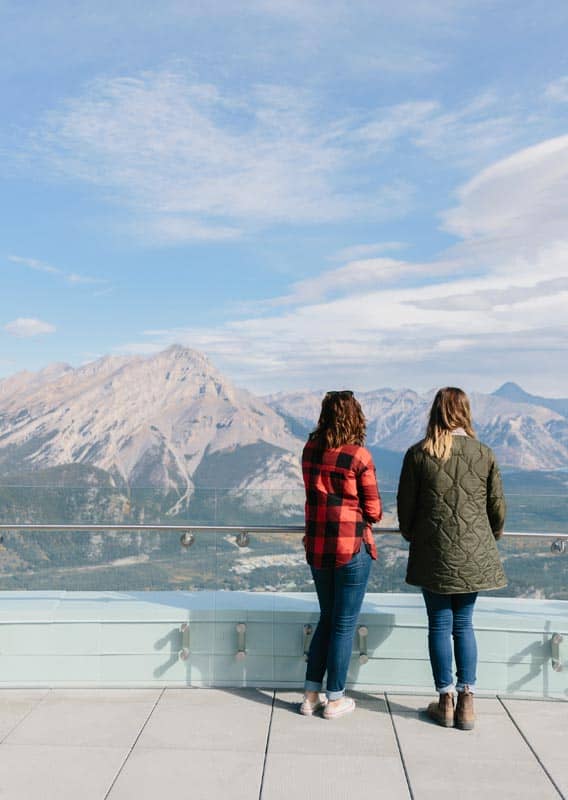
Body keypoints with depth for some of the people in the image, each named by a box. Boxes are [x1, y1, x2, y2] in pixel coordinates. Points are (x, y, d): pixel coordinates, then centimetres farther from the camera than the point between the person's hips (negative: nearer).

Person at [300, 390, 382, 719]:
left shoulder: (310, 451, 1)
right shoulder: (360, 456, -14)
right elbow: (373, 511, -8)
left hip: (317, 546, 5)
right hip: (352, 547, -5)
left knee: (327, 619, 19)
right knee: (345, 624, 8)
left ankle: (311, 695, 23)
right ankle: (335, 700, 18)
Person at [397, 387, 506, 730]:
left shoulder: (418, 454, -7)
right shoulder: (484, 454, -3)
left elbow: (405, 505, -1)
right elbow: (498, 507, 5)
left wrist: (412, 535, 17)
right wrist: (491, 537, 23)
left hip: (434, 554, -2)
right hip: (474, 556, 2)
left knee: (440, 625, 9)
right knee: (464, 625, 13)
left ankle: (446, 701, 17)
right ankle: (466, 702, 16)